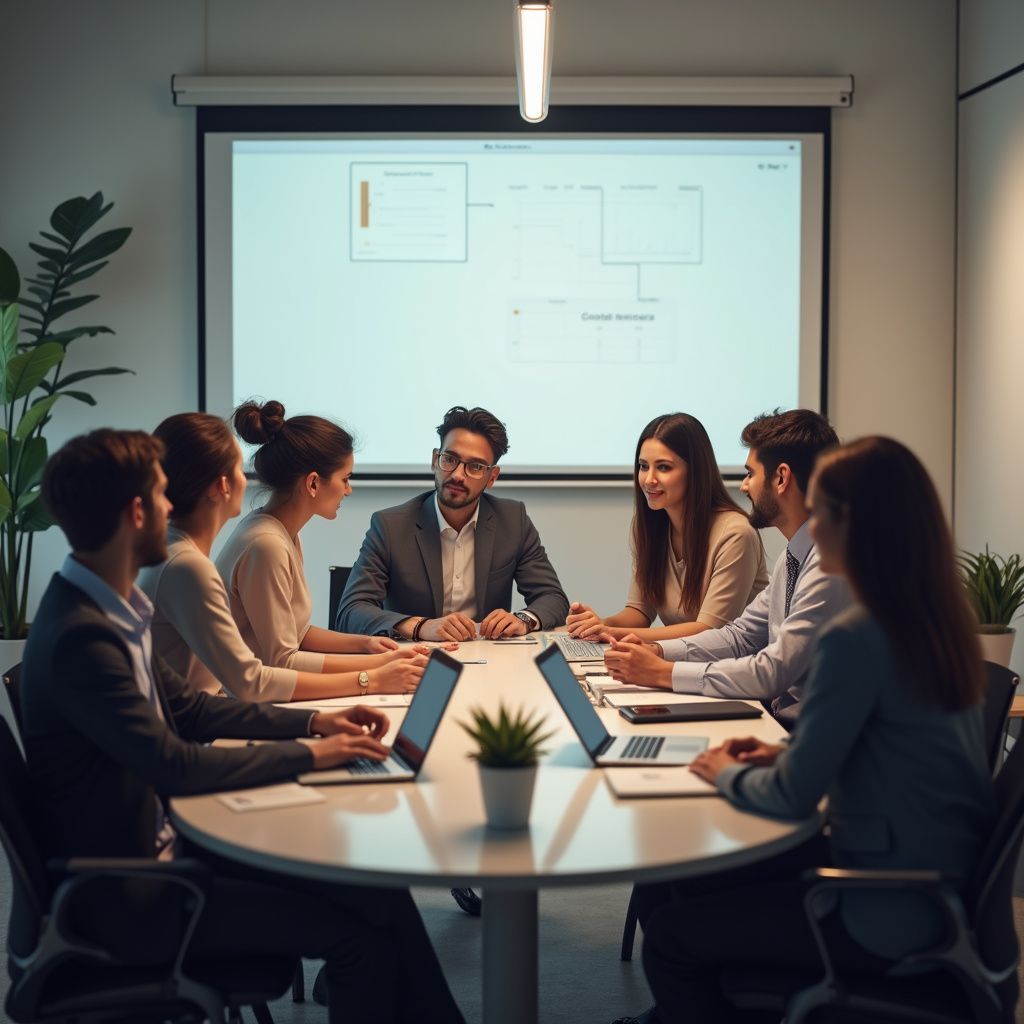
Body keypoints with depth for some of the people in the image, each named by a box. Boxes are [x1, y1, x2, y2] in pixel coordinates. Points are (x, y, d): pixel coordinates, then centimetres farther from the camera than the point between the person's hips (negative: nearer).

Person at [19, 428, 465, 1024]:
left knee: (378, 892, 1)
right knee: (361, 938, -13)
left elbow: (185, 707, 14)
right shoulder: (80, 636, -25)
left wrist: (313, 722, 6)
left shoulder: (114, 608, 4)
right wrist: (307, 755, -15)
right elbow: (175, 766, -25)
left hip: (161, 844, 9)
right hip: (127, 892, -9)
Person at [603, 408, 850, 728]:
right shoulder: (796, 555, 12)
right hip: (778, 715, 8)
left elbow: (774, 672, -23)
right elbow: (742, 634, 17)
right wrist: (658, 651, 2)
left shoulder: (834, 563, -21)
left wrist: (662, 672, -16)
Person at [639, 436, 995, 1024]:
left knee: (670, 937, 5)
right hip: (948, 891, 9)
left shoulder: (855, 639, -24)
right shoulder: (940, 620, 3)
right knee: (725, 885, 24)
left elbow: (793, 798, -18)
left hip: (894, 916, -9)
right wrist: (785, 755, 10)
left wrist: (730, 774, 1)